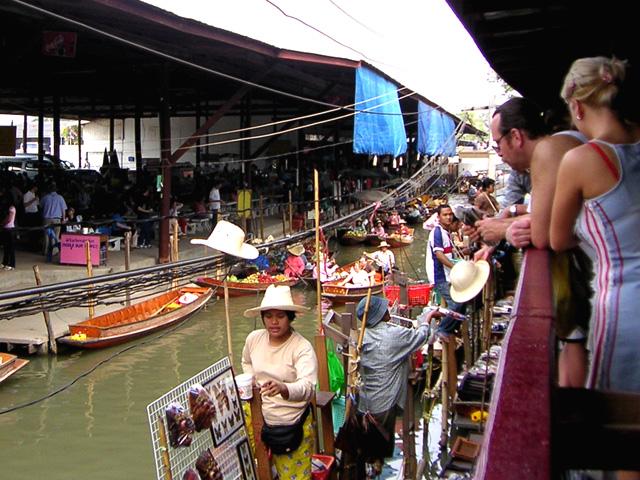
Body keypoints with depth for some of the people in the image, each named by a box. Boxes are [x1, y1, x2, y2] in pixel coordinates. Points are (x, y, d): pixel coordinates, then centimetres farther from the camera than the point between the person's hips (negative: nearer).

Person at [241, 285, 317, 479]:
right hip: (256, 417, 4)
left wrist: (283, 389, -50)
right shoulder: (254, 338, -1)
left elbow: (308, 387, -31)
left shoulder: (302, 347, -17)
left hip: (292, 424, -4)